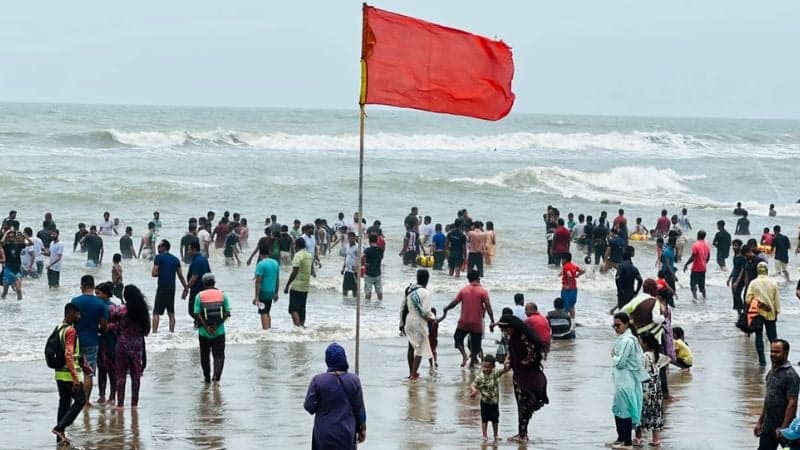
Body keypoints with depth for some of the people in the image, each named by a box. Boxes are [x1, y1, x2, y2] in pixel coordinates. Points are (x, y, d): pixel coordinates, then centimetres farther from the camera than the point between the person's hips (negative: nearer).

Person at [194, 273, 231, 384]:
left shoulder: (199, 296, -3)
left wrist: (206, 327, -10)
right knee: (219, 355, 4)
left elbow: (197, 314, -10)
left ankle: (207, 378, 25)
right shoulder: (222, 295, 1)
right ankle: (216, 377, -15)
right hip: (219, 332, 0)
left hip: (204, 332, 0)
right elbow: (227, 313, -4)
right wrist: (217, 325, -4)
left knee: (205, 355, 16)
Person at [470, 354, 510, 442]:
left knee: (495, 419, 11)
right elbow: (472, 385, -17)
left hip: (495, 401, 3)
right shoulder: (480, 377, -15)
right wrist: (474, 390, -39)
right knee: (484, 419, 1)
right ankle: (485, 435, 11)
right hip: (485, 402, -3)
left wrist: (505, 366, -32)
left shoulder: (495, 373, -7)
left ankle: (495, 435, 23)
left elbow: (504, 370, -10)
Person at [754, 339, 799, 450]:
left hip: (780, 427, -9)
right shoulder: (771, 372, 12)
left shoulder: (790, 375, -15)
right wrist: (760, 422, 16)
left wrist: (783, 428, -22)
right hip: (768, 427, 9)